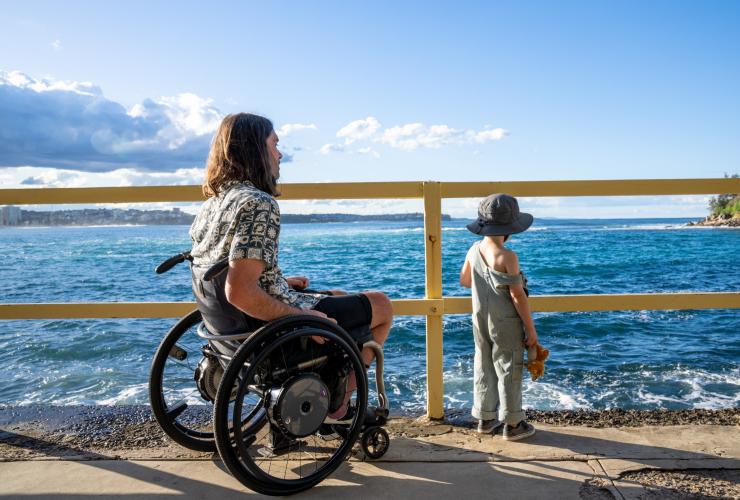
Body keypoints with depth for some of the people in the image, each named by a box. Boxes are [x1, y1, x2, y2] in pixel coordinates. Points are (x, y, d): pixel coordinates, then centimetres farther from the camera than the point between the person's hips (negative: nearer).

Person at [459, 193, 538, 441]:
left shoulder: (474, 250, -2)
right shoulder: (507, 256, -22)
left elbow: (464, 281, 12)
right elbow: (518, 295, -19)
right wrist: (531, 328, -11)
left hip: (480, 320, 6)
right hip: (506, 323, -6)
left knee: (484, 367, 15)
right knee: (509, 370, 6)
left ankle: (485, 418, 27)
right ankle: (512, 424, 17)